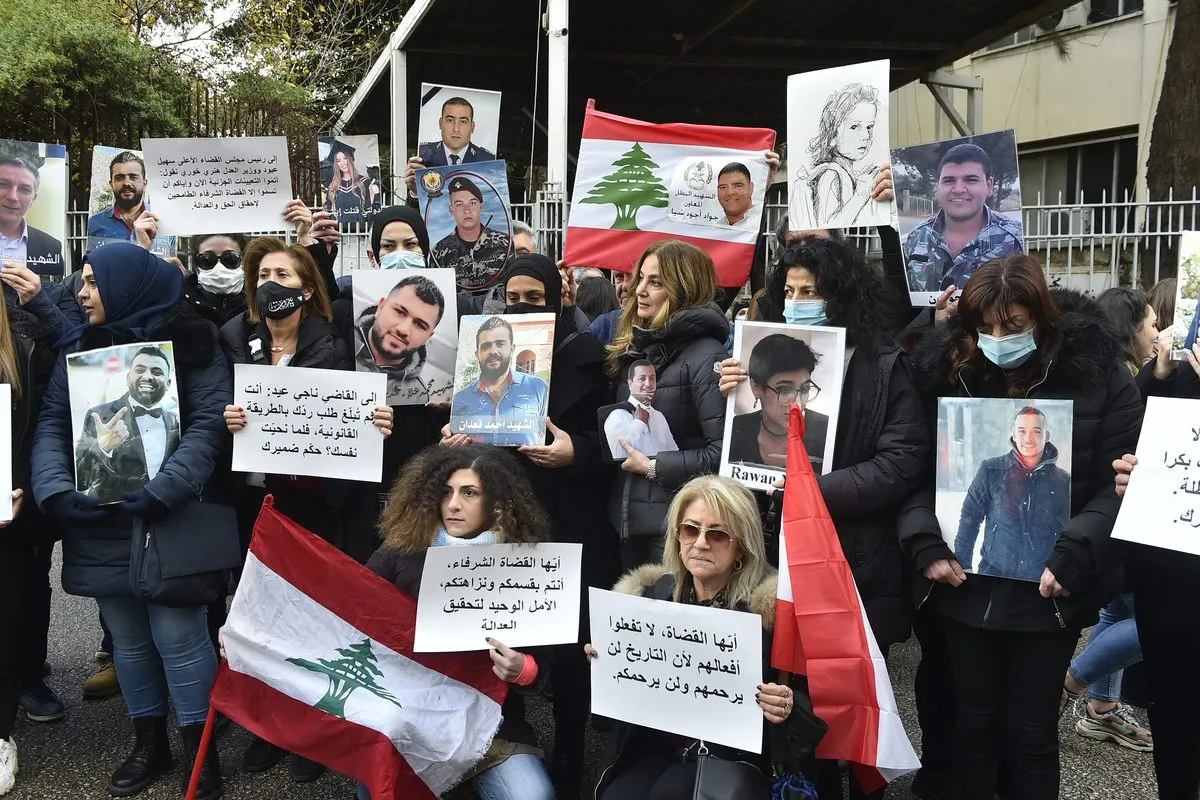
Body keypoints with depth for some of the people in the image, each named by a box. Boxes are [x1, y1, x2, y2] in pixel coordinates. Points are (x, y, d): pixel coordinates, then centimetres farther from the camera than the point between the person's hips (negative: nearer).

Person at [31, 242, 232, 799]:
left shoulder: (188, 342, -4)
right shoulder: (78, 348, 12)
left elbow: (209, 425, -12)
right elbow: (51, 423, 6)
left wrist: (161, 491, -21)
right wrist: (56, 488, -12)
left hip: (171, 518, -5)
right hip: (98, 520, 5)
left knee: (177, 636, -3)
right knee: (127, 636, 13)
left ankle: (199, 750, 14)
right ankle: (149, 743, 29)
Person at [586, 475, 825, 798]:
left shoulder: (769, 607, -8)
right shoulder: (651, 593, 6)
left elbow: (808, 697, -6)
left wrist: (787, 708, -26)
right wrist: (606, 662, -3)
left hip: (730, 755, -3)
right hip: (652, 747, 4)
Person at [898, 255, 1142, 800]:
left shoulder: (1097, 374, -7)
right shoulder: (946, 371, 0)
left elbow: (1117, 485, -7)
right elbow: (918, 472, 3)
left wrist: (1073, 557, -19)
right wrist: (926, 544, -11)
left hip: (1048, 588, -2)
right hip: (965, 582, 2)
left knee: (1031, 731, 8)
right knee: (974, 723, 13)